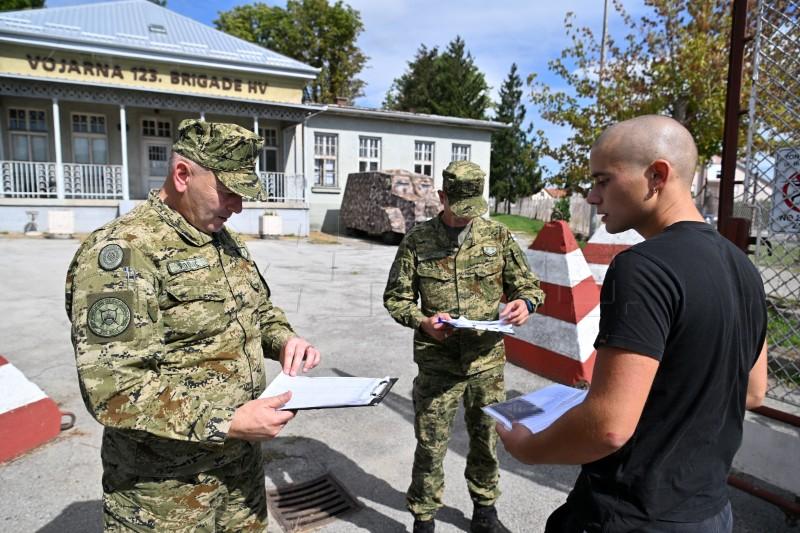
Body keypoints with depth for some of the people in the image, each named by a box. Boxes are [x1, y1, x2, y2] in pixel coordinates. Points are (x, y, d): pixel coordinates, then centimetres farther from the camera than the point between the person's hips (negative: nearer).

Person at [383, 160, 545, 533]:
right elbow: (396, 297, 2)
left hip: (488, 362, 2)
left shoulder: (498, 236, 1)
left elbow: (528, 285, 8)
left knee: (486, 441, 19)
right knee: (430, 446, 7)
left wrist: (525, 303, -15)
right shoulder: (417, 241, -4)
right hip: (437, 365, -2)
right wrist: (422, 322, -17)